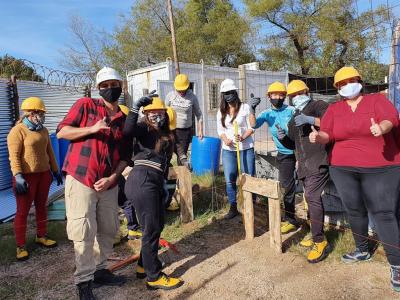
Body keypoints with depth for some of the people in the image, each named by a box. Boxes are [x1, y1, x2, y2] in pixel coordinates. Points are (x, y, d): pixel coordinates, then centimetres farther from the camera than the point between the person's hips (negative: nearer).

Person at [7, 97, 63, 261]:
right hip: (26, 176, -6)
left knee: (42, 206, 14)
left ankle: (41, 236, 29)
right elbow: (14, 155, -15)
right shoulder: (18, 130, -9)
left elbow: (49, 151, 16)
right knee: (22, 210, 1)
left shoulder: (43, 130, 11)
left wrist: (55, 170, 15)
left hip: (44, 173, 7)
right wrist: (18, 176, -23)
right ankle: (20, 246, 10)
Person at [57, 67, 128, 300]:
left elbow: (124, 156, 9)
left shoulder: (124, 119, 9)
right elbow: (61, 132, -4)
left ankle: (100, 270, 32)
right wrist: (92, 129, -17)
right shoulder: (85, 105, 1)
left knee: (108, 230, 13)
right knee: (84, 234, 1)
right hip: (81, 180, -4)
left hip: (109, 184, 4)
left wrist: (113, 178, -6)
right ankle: (84, 281, 16)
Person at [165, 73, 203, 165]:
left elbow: (199, 114, 5)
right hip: (172, 129, 1)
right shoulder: (170, 95, 0)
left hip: (186, 131, 0)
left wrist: (200, 130, 0)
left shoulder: (192, 97, -2)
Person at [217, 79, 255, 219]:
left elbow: (251, 127, -4)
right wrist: (225, 139, -12)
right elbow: (220, 129, 9)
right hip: (228, 150, 4)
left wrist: (243, 137, -21)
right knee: (230, 180, 7)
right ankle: (233, 208, 20)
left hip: (246, 148, -3)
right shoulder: (221, 111, 8)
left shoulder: (245, 107, -2)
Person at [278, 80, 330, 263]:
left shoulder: (317, 106, 2)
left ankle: (320, 242, -11)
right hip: (304, 165, 8)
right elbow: (293, 144, 26)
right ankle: (317, 237, 23)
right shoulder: (293, 119, 24)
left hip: (318, 161, -8)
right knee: (311, 199, 12)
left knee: (312, 197, -17)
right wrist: (282, 138, 6)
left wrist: (311, 120, -24)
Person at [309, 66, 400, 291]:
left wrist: (381, 128, -37)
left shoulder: (377, 99, 3)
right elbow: (327, 134, 0)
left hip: (380, 168, -3)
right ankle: (362, 251, 32)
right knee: (354, 210, 14)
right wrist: (318, 137, -24)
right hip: (343, 169, 4)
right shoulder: (334, 109, 10)